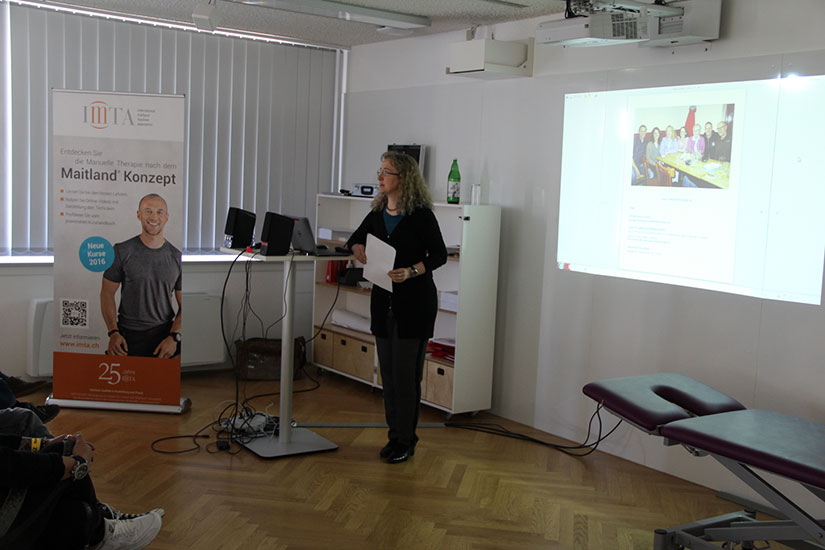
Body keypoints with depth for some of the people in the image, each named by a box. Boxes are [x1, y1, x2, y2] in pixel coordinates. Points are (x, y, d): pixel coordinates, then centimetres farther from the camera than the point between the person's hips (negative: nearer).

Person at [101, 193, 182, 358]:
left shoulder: (177, 258, 4)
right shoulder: (122, 251, 2)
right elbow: (107, 292, 5)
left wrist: (173, 337, -11)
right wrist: (113, 332, -8)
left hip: (164, 334, 0)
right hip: (127, 335, 0)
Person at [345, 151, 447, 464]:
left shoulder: (421, 215, -10)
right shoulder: (378, 213, 9)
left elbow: (439, 255, -9)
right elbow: (356, 239, 22)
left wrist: (411, 271, -24)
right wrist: (357, 248, -2)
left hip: (415, 302, -6)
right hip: (384, 301, 7)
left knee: (406, 373, -4)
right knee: (388, 371, 9)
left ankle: (405, 441, 7)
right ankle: (395, 435, 20)